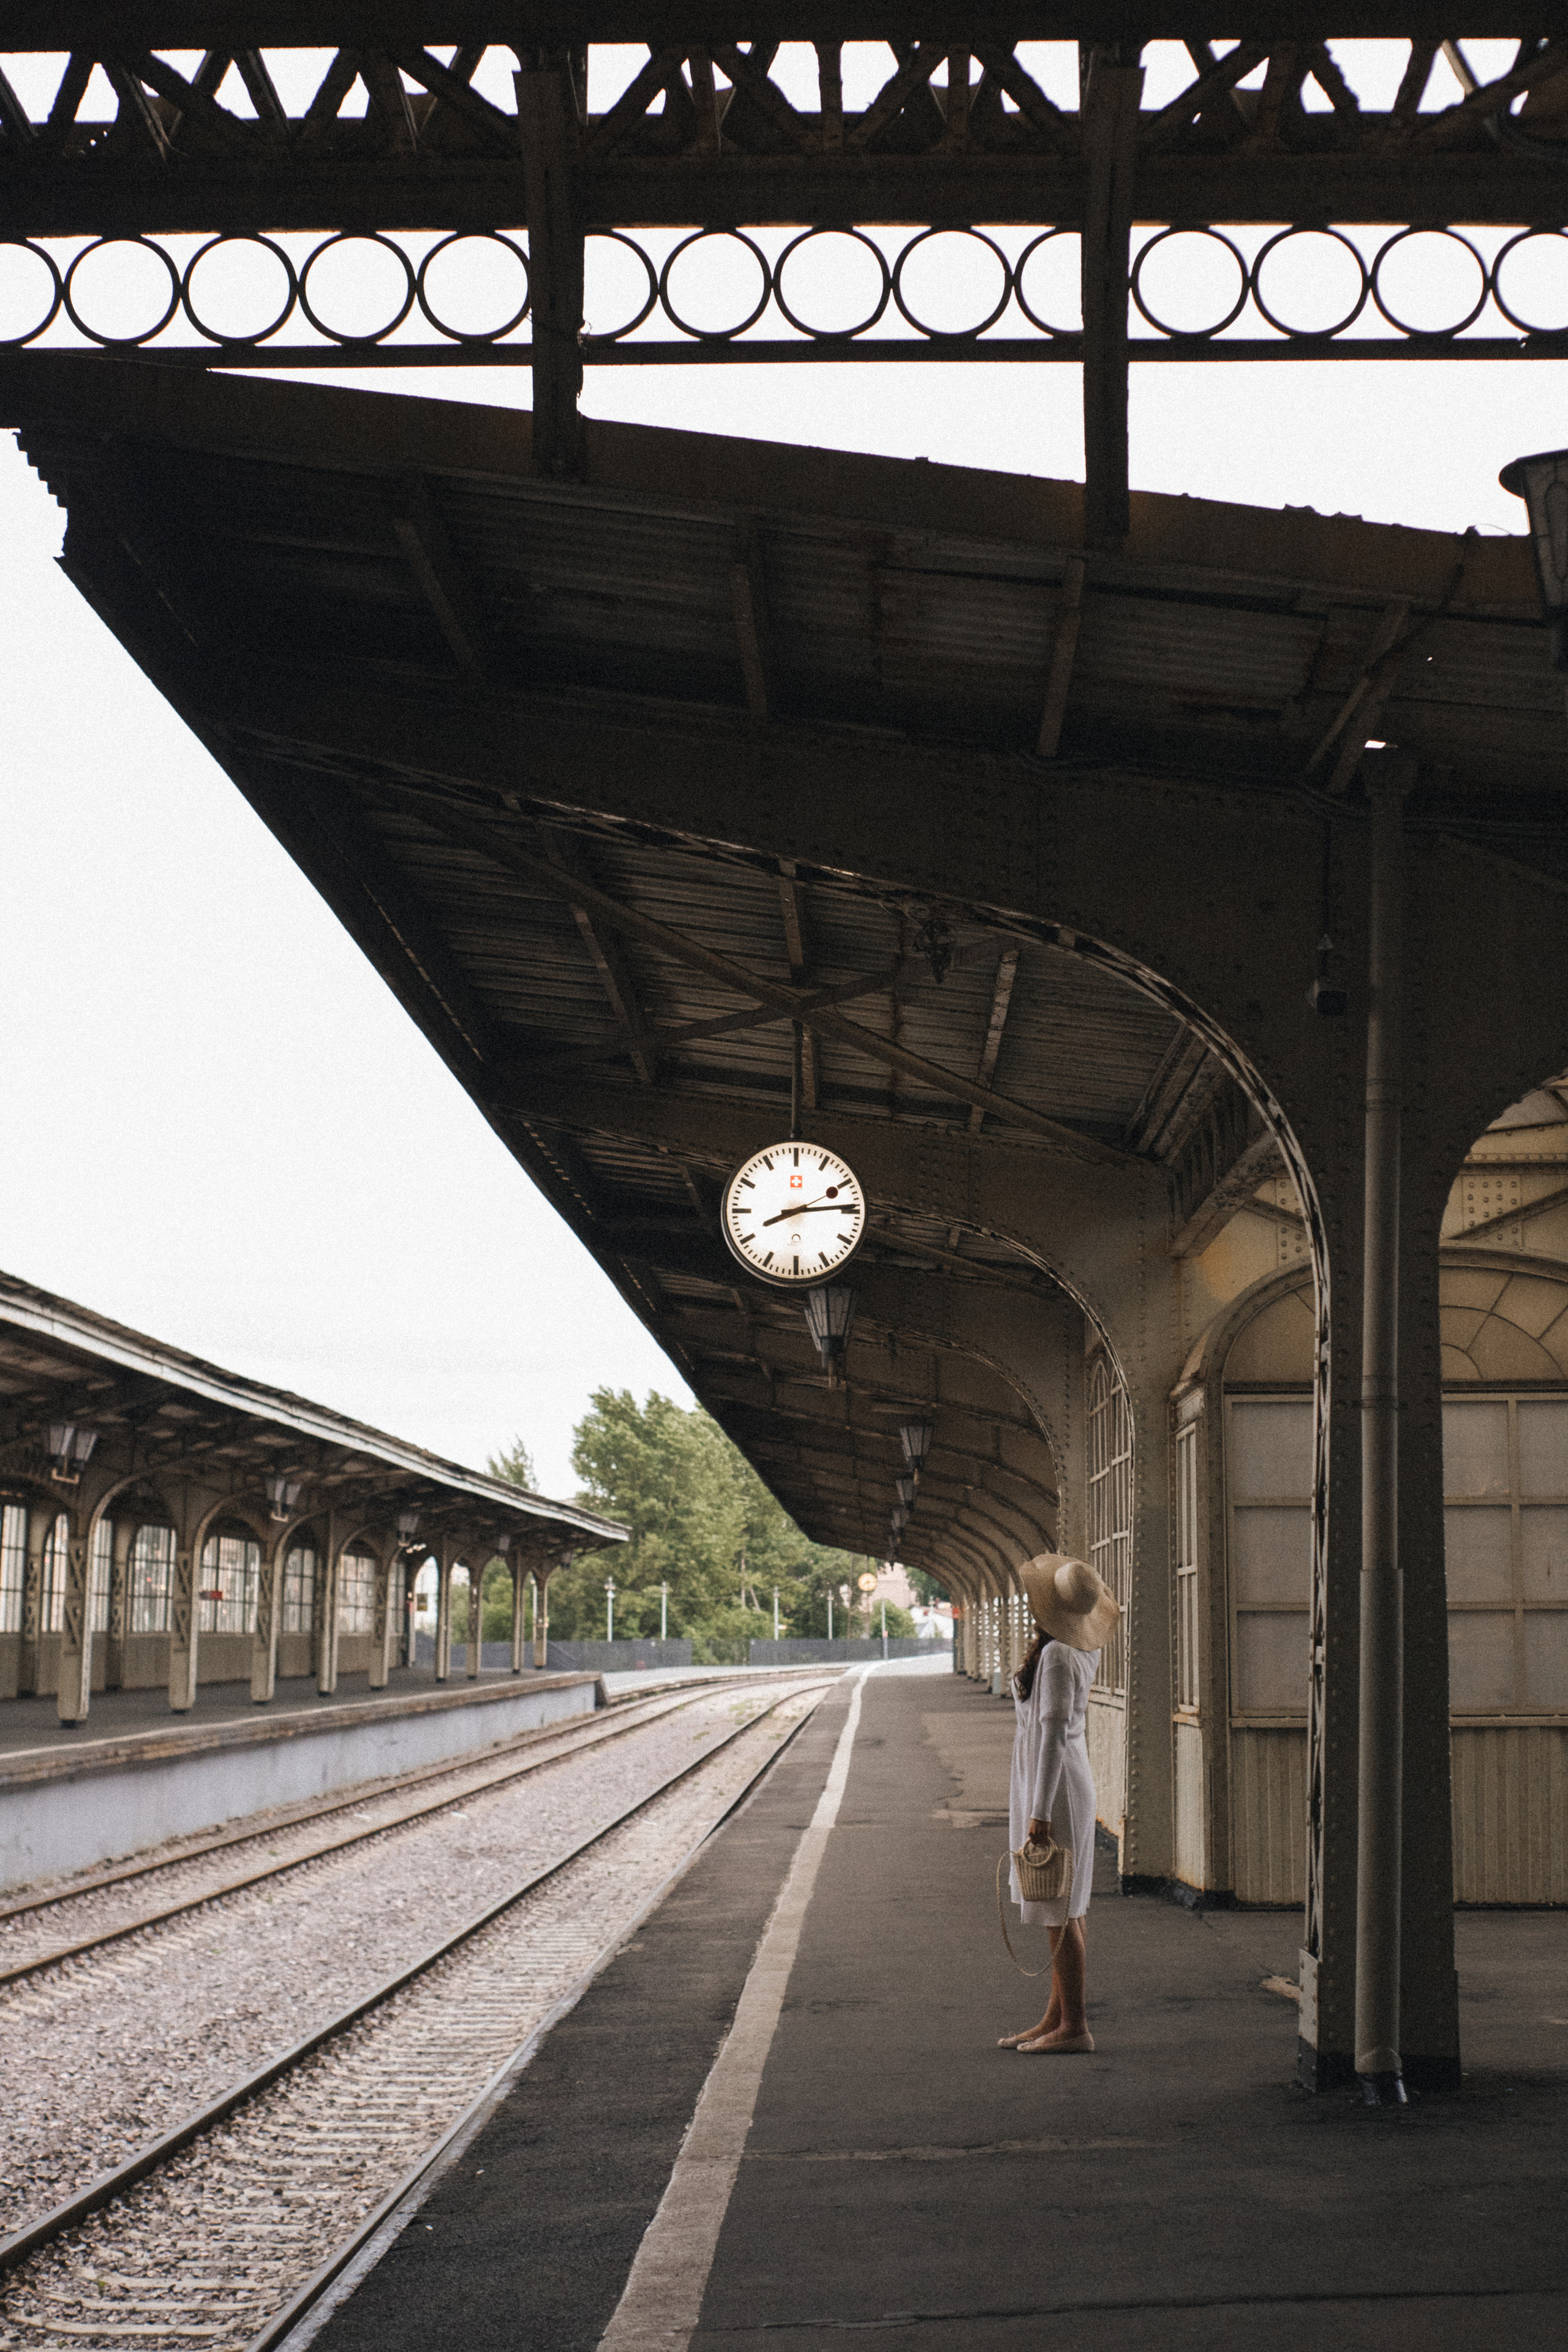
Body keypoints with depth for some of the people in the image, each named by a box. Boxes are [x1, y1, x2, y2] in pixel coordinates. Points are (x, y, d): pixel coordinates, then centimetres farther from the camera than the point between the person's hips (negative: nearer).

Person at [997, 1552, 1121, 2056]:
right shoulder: (1084, 1650, 7)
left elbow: (1054, 1734, -23)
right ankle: (1056, 2018, 20)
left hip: (1054, 1788, -10)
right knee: (1065, 1910, 13)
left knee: (1059, 1911, -5)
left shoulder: (1057, 1656, -20)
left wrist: (1040, 1812, -23)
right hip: (1063, 1786, 10)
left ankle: (1074, 2026, -1)